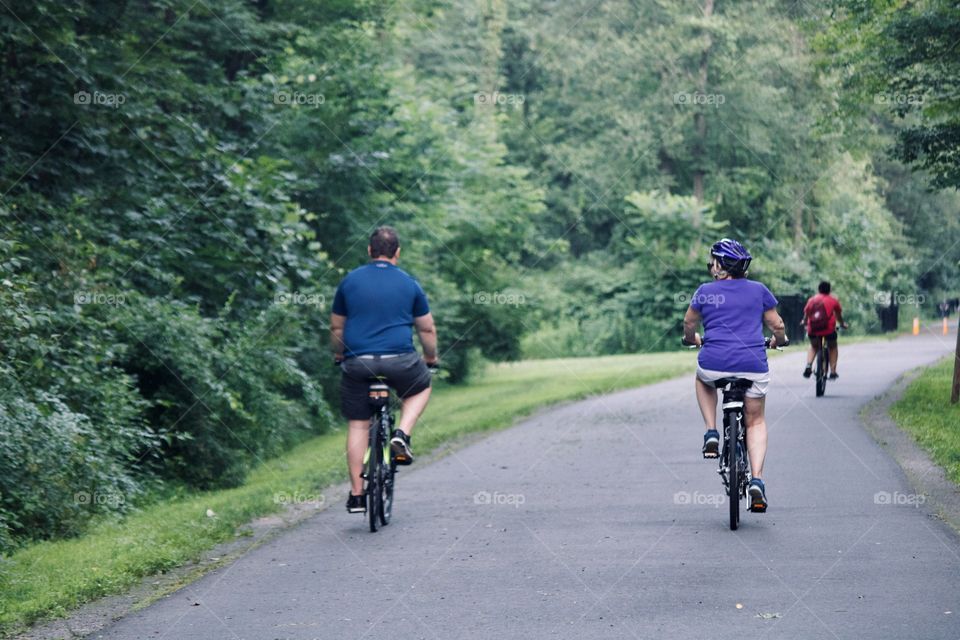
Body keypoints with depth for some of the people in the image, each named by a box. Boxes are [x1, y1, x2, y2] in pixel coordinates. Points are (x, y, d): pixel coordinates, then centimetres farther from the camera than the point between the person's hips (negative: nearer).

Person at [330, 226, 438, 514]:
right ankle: (402, 434, 4)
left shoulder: (350, 281, 8)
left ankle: (356, 495, 7)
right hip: (399, 361, -1)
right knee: (421, 386, 29)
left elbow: (336, 328, 15)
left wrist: (339, 355, 33)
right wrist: (431, 357, 29)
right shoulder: (409, 284, 6)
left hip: (357, 363, 1)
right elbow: (427, 329, 12)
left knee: (357, 426, 9)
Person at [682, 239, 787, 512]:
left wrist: (693, 339, 42)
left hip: (715, 364, -1)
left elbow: (688, 324, 21)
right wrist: (778, 341, 34)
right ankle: (757, 481, -1)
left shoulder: (705, 291, 7)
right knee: (755, 422, 16)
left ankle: (711, 433, 19)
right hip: (753, 365, 1)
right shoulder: (759, 290, 8)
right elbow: (777, 326, 12)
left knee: (703, 378, 36)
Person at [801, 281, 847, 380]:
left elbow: (806, 314, 23)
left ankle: (808, 366, 5)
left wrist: (804, 322, 45)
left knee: (813, 347, 29)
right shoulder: (833, 300, 11)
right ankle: (833, 372, 14)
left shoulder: (812, 300, 15)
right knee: (832, 347, 23)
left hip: (813, 329, 2)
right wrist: (842, 324, 41)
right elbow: (839, 315, 22)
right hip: (828, 328, -2)